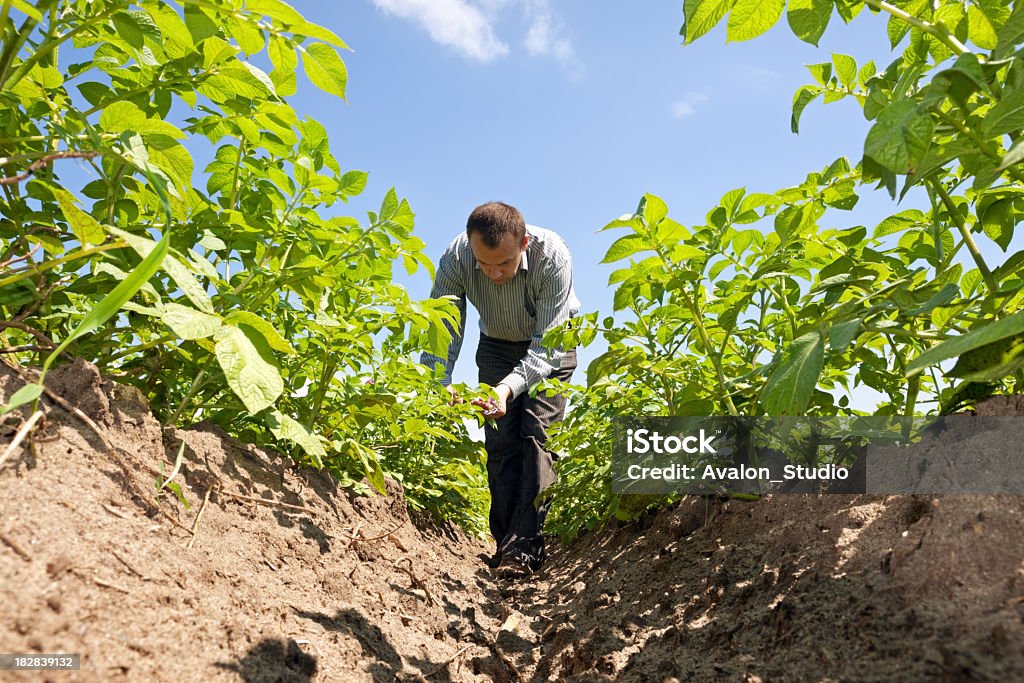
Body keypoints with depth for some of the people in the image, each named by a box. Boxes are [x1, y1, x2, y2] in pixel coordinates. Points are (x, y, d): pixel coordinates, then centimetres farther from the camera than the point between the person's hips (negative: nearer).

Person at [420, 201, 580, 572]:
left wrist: (509, 387, -52)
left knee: (537, 434, -16)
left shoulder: (552, 256, -37)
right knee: (500, 441, -5)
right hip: (497, 345, 3)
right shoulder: (456, 258, -29)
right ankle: (506, 544, 2)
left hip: (549, 344, -2)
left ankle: (525, 545, -16)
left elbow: (547, 343, -36)